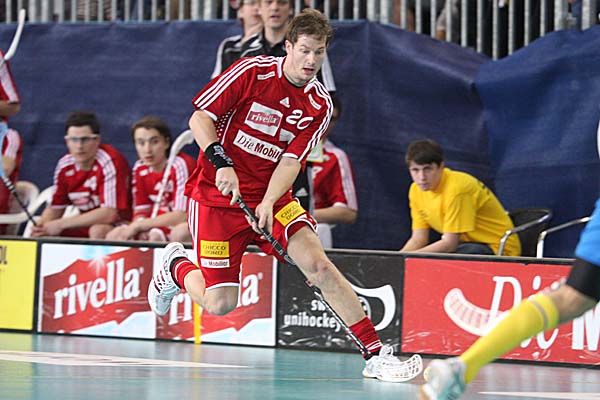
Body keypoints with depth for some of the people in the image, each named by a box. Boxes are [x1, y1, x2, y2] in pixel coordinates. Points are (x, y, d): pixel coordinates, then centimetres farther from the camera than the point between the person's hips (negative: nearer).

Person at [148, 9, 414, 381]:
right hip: (216, 196, -3)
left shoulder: (320, 105, -1)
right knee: (220, 304, -6)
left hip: (270, 198, 3)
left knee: (318, 264, -20)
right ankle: (177, 266, 28)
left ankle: (376, 353, -17)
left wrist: (268, 204, -23)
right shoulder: (252, 71, -11)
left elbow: (291, 160, -7)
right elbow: (200, 118, -9)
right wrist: (221, 163, -23)